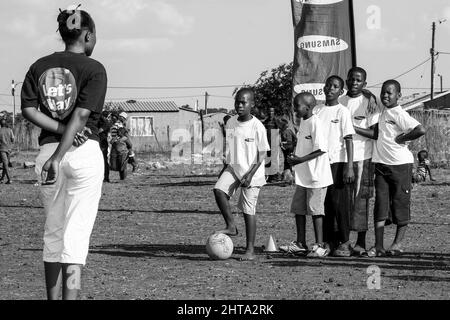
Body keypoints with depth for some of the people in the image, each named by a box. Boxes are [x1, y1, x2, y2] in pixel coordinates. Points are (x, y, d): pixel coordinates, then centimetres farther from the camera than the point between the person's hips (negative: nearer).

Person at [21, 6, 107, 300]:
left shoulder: (40, 66, 9)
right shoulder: (94, 69, -4)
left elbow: (28, 109, -3)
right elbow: (81, 116, -14)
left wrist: (61, 130, -8)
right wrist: (57, 160, -18)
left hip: (47, 151, 4)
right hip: (85, 152, -4)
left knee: (53, 232, 16)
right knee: (77, 234, -5)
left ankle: (52, 298, 22)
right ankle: (71, 296, -14)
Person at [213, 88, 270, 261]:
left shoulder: (257, 127, -12)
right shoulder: (230, 123, 4)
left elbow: (262, 155, -10)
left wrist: (250, 175, -18)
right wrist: (227, 167, 18)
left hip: (252, 173, -5)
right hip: (233, 168, 5)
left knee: (248, 210, -3)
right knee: (219, 189, -22)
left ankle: (250, 250, 5)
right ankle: (231, 226, -8)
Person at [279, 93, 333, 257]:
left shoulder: (315, 123, -16)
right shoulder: (303, 122, 12)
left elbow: (321, 149, -21)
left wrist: (300, 159, -20)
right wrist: (294, 157, 5)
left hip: (316, 176, -9)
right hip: (303, 176, 9)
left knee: (315, 209, -4)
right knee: (298, 208, 11)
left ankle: (320, 246, 2)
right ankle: (300, 243, 20)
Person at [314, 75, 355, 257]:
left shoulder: (342, 111, -2)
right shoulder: (317, 111, 12)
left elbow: (348, 139, -6)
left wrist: (349, 167, -13)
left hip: (337, 162, -5)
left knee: (339, 203, -5)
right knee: (323, 204, 5)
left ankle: (344, 243, -2)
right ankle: (327, 242, 10)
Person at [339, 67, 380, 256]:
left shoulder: (369, 103, 1)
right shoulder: (339, 103, 11)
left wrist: (356, 127, -14)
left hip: (362, 157, -3)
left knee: (361, 198, -4)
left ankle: (361, 242, -1)